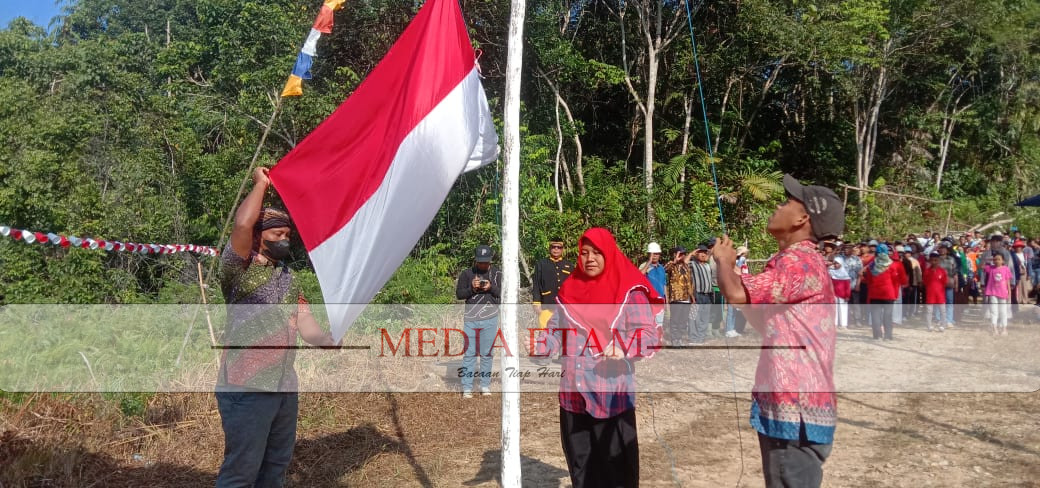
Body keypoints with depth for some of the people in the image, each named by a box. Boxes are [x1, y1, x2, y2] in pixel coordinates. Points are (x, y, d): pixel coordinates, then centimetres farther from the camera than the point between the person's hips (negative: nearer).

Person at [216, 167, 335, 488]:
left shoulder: (289, 278, 15)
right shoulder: (239, 269, -7)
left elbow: (307, 328, 9)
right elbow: (242, 224, -27)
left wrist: (337, 342, -10)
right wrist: (261, 184, -12)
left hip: (285, 387, 8)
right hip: (247, 388, -7)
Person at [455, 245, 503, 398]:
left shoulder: (497, 273, 5)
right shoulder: (466, 273, 3)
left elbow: (504, 293, 1)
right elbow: (459, 294, 1)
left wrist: (491, 288, -15)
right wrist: (472, 288, -15)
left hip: (490, 319, 1)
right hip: (470, 319, -1)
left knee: (487, 353, 8)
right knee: (469, 353, 1)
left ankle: (485, 385, 18)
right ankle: (467, 387, 6)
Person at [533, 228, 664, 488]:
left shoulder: (629, 292, -6)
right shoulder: (570, 289, 10)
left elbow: (648, 333, -12)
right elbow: (557, 330, 10)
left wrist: (624, 348, -31)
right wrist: (535, 346, -8)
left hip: (612, 394, -5)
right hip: (574, 393, 5)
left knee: (615, 465, 3)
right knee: (580, 463, 15)